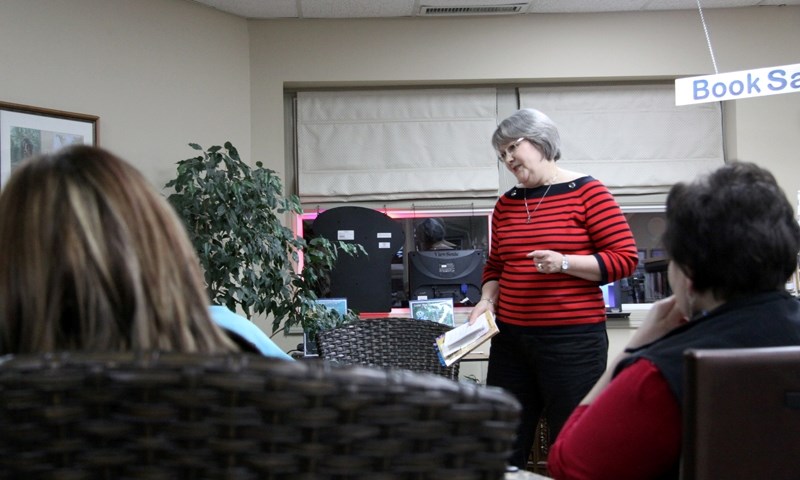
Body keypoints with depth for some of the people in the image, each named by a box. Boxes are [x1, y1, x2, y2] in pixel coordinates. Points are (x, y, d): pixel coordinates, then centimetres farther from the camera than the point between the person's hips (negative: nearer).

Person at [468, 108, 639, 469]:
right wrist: (487, 300, 3)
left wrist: (565, 263, -18)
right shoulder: (506, 204, 13)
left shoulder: (587, 193, -4)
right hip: (510, 338, 6)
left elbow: (625, 258, -7)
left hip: (573, 339, -5)